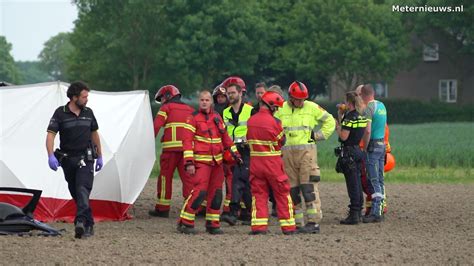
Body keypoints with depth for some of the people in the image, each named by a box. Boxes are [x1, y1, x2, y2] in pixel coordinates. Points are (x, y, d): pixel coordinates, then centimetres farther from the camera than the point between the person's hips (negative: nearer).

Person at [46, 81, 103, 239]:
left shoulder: (88, 113, 6)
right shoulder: (60, 113, -5)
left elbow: (94, 134, 18)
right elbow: (50, 135, -12)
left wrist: (100, 156, 21)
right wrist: (51, 156, -27)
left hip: (85, 159, 0)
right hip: (68, 159, 0)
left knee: (83, 189, -19)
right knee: (76, 194, 8)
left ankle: (81, 222, -32)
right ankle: (89, 225, 20)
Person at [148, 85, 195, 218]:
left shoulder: (166, 108, 8)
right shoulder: (190, 110, 23)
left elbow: (156, 126, -5)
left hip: (171, 147, -4)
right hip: (188, 146, 4)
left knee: (165, 177, 3)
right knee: (187, 177, 6)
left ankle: (162, 208, 6)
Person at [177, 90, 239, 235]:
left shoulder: (217, 117, 12)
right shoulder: (194, 118, -5)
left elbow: (225, 137, 22)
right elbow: (187, 140, -10)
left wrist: (235, 154, 19)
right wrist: (189, 163, -18)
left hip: (217, 161, 6)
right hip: (201, 161, -6)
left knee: (216, 193, 7)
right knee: (200, 191, -16)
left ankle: (212, 224, 15)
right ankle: (185, 222, -9)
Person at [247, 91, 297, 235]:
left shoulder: (250, 121, 1)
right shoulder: (274, 122, -13)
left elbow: (249, 140, 7)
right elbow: (282, 141, -2)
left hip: (255, 161, 4)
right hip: (273, 162, -4)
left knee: (258, 194, 8)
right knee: (282, 194, 6)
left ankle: (258, 226, -1)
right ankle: (288, 226, 7)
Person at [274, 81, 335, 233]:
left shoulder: (312, 108, 3)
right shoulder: (281, 109, 8)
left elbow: (330, 121, 11)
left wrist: (318, 136, 2)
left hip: (306, 151, -3)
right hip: (287, 153, 3)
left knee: (309, 187, -11)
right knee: (292, 189, 4)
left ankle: (314, 222, -11)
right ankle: (298, 222, 9)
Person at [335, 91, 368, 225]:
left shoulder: (350, 117, -16)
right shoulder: (361, 116, 10)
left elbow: (343, 136, -19)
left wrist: (337, 126, -2)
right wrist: (341, 117, 15)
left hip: (349, 152, -8)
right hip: (358, 151, 8)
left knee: (352, 184, -7)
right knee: (357, 183, 14)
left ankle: (353, 215, -6)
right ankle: (358, 211, 20)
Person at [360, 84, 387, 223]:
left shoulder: (369, 108, -13)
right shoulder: (382, 106, 14)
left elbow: (368, 131, -19)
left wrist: (364, 148, -11)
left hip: (373, 145, -8)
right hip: (382, 144, 8)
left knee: (374, 180, -8)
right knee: (380, 180, 10)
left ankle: (375, 213, -10)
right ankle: (379, 210, 12)